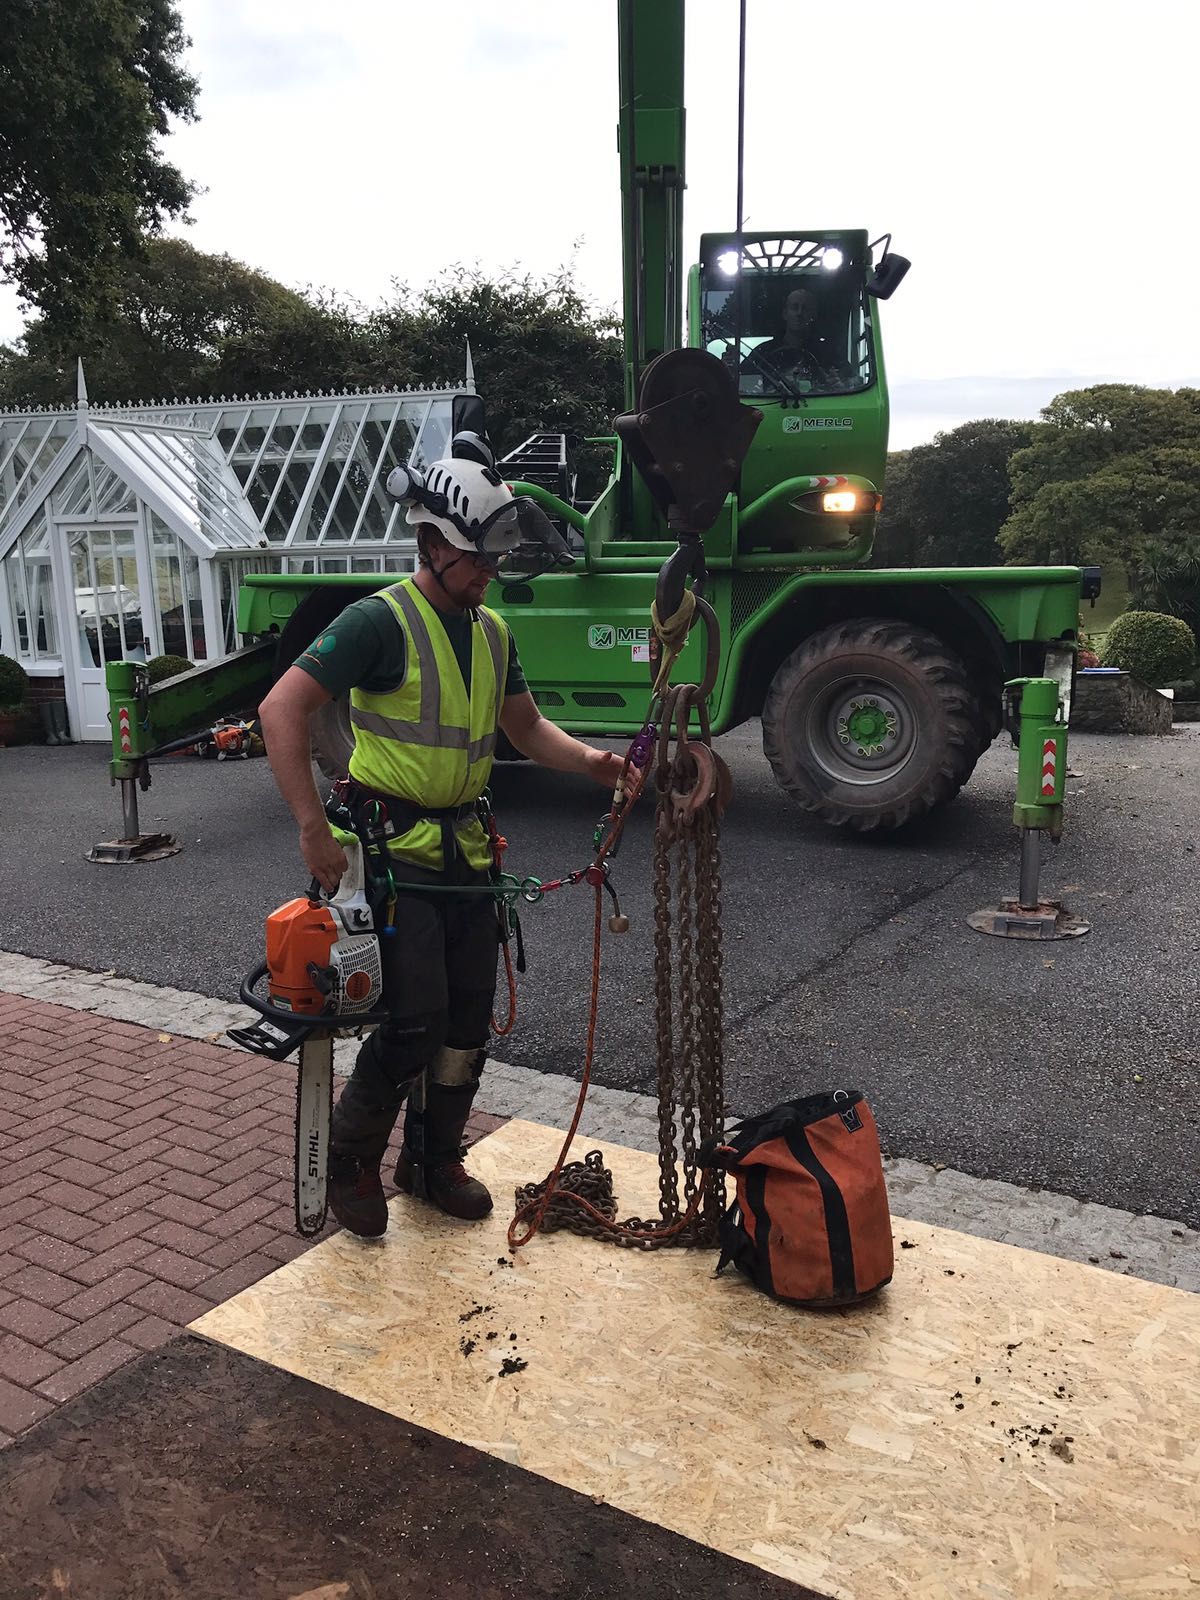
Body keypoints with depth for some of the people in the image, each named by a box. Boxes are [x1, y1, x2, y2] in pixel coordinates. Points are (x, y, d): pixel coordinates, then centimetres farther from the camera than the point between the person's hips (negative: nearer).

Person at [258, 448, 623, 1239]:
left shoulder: (494, 632, 10)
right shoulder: (381, 621, -13)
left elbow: (526, 726, 17)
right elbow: (281, 710, -20)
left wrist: (590, 760, -3)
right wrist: (314, 830, -25)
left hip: (464, 846, 7)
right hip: (391, 847, -7)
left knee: (471, 1019, 10)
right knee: (416, 1020, -9)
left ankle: (435, 1159, 29)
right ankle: (351, 1159, 16)